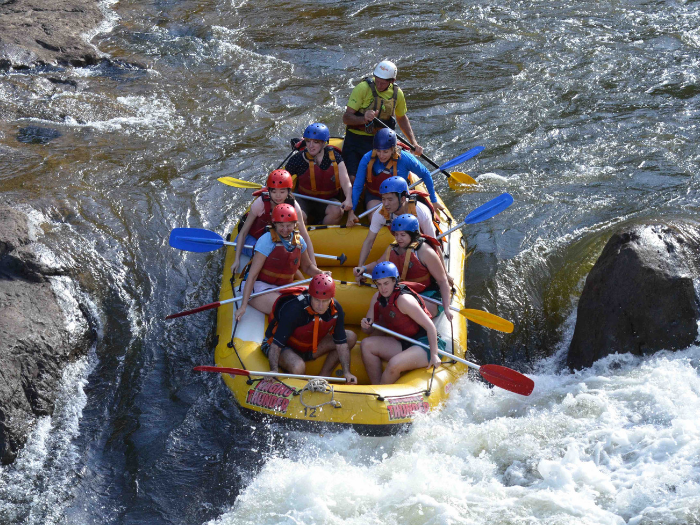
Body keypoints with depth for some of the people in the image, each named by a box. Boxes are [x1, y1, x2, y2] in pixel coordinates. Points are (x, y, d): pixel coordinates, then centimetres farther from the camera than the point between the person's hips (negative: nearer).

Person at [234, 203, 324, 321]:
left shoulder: (298, 240, 4)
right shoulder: (267, 240, -14)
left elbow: (307, 266, 21)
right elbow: (252, 274, -16)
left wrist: (321, 274, -3)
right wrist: (243, 306, -21)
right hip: (261, 287, -6)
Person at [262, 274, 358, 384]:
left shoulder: (335, 309, -16)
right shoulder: (295, 310, -34)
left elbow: (341, 344, -9)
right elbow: (276, 344, -34)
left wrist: (346, 372, -19)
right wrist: (274, 370, -47)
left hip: (309, 348, 7)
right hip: (285, 347, -7)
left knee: (351, 337, -3)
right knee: (298, 367, -40)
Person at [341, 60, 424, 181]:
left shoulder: (397, 93, 3)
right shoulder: (363, 88, -13)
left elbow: (402, 118, 21)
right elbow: (346, 118, -14)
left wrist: (414, 143, 12)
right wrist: (364, 119, -34)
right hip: (356, 139, -4)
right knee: (352, 179, -19)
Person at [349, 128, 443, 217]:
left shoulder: (405, 159, -22)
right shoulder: (367, 159, -20)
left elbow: (426, 175, -6)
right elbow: (357, 187, -13)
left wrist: (434, 201, 0)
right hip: (374, 197, 0)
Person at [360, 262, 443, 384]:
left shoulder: (403, 300, -20)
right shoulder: (377, 298, 4)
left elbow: (430, 327, -21)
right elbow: (369, 331, 11)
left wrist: (434, 355, -25)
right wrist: (366, 325, -14)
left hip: (425, 346, -8)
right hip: (405, 344, 8)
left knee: (394, 365, -32)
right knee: (366, 345, -6)